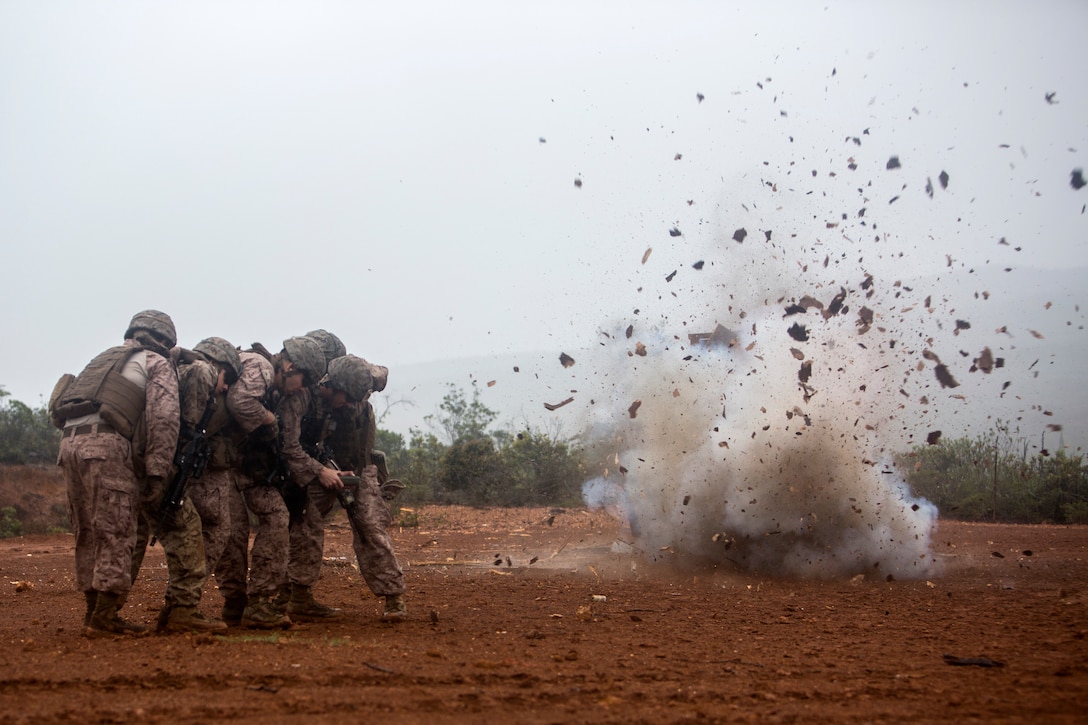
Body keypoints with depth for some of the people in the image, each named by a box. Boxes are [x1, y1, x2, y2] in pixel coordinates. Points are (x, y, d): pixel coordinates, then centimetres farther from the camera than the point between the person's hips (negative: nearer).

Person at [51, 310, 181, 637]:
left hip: (70, 441, 7)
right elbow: (164, 417, -5)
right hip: (106, 445, -7)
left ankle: (94, 611, 16)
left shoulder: (107, 358, 31)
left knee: (88, 533, 12)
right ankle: (105, 617, -9)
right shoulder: (157, 364, 10)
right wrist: (157, 468, -6)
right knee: (115, 532, -5)